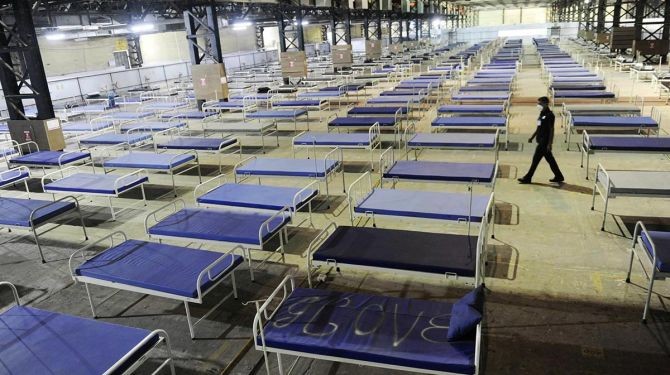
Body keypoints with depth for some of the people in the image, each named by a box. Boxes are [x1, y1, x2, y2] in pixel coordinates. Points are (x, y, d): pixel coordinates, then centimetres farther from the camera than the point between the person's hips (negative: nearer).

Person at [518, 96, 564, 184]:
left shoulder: (550, 115, -15)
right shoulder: (542, 114, 12)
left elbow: (551, 130, -16)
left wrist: (549, 144, -18)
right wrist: (532, 137, 20)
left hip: (545, 142, -9)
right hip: (541, 141, 9)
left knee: (536, 159, -4)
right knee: (550, 159, 14)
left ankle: (527, 178, 2)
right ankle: (559, 176, 24)